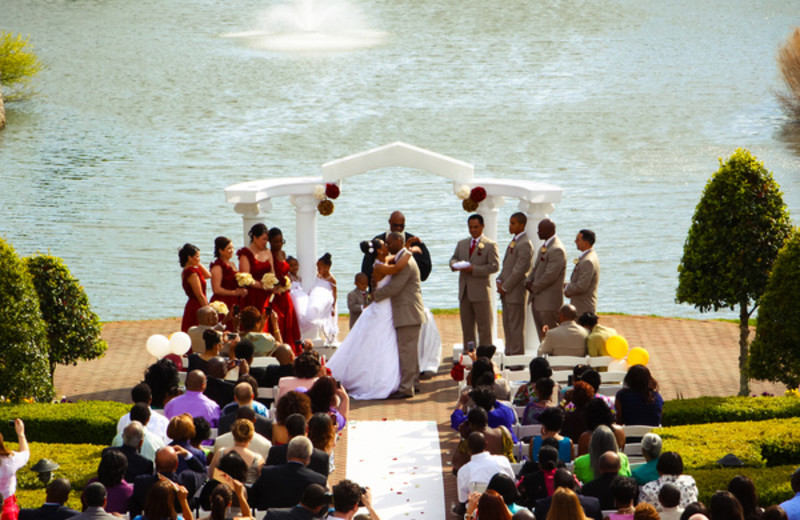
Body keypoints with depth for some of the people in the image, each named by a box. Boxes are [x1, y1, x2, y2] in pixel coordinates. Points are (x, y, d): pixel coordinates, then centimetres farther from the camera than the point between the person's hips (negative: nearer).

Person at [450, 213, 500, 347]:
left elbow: (494, 266, -11)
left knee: (484, 327, -3)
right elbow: (453, 259, 17)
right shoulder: (461, 244, 17)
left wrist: (474, 269, -20)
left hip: (480, 291, -6)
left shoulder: (490, 245, -2)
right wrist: (455, 264, -9)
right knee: (466, 327, 9)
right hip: (464, 292, 6)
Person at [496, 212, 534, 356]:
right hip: (507, 292, 10)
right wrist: (499, 281, 6)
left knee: (516, 327, -6)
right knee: (507, 326, 13)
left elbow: (520, 270, -19)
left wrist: (505, 287, -15)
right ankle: (509, 355, 18)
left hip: (516, 292, -10)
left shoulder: (524, 244, -15)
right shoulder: (514, 242, 17)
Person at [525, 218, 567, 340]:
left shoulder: (557, 250, -18)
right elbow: (535, 269, 20)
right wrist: (528, 282, 1)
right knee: (542, 335, 12)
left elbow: (550, 275, -22)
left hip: (549, 302, -10)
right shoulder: (543, 247, 15)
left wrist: (534, 287, -12)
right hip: (538, 300, 10)